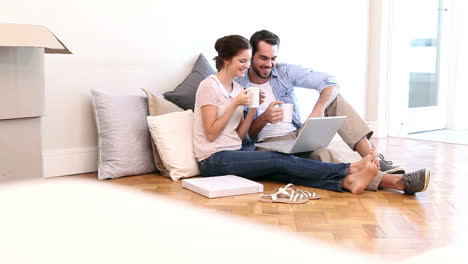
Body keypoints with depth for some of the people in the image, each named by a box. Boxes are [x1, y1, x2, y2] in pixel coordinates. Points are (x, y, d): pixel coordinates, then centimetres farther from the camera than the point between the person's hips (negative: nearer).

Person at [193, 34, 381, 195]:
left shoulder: (237, 88, 16)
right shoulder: (210, 86, -6)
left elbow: (239, 136, 10)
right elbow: (211, 134, -12)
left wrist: (253, 108, -2)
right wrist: (236, 104, -14)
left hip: (235, 153, 7)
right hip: (214, 160, -7)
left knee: (282, 171, -20)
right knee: (279, 159, -23)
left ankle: (346, 182, -41)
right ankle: (349, 169, -29)